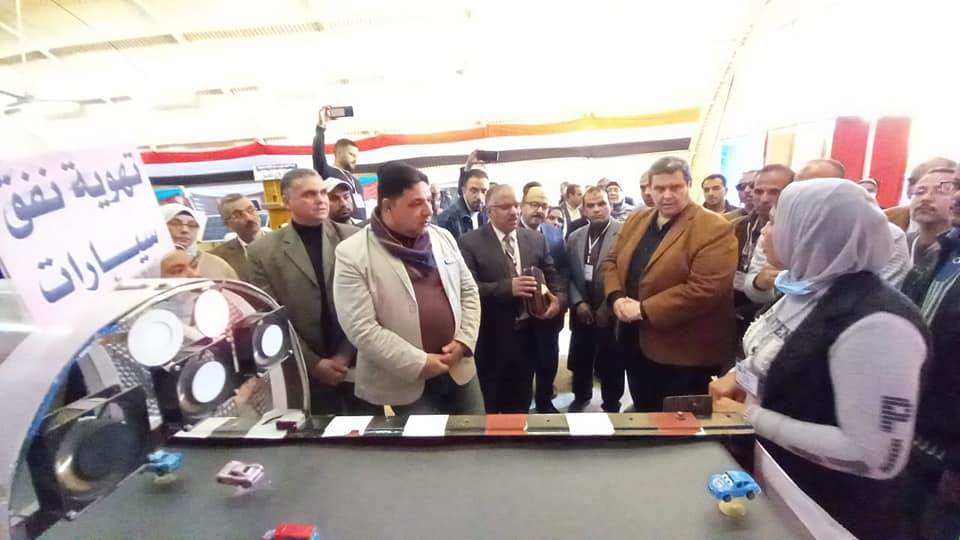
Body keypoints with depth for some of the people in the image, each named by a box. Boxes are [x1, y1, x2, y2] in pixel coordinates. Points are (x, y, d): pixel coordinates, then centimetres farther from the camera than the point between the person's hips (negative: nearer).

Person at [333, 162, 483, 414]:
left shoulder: (443, 237, 3)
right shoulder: (352, 254, -13)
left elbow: (469, 292, 8)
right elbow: (361, 328, -17)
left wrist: (464, 341, -5)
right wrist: (419, 363, -17)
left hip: (459, 367, 5)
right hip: (406, 381, -5)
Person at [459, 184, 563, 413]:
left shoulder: (536, 239, 5)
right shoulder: (470, 242, -9)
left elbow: (552, 277, 8)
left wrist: (556, 299, -13)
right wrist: (508, 287, -29)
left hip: (528, 334, 4)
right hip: (492, 338, -4)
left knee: (521, 403, 22)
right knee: (493, 406, 16)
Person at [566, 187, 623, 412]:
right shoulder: (574, 238, 7)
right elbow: (569, 275, 7)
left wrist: (608, 308, -15)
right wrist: (578, 303, -7)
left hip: (611, 314, -4)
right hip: (582, 312, 4)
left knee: (610, 365, 10)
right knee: (580, 361, 17)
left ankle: (611, 405, 34)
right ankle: (581, 397, 42)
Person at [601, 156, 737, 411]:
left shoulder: (714, 229, -14)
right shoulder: (636, 221, 9)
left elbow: (706, 289, -23)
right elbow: (611, 261, 11)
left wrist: (644, 310, -22)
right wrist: (616, 297, -9)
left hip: (684, 353, -6)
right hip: (635, 344, 7)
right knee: (643, 420, 24)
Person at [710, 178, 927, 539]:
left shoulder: (875, 324, -29)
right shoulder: (807, 290, -1)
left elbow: (877, 457, -29)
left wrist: (754, 418, -27)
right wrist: (738, 375, -5)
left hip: (827, 510, -7)